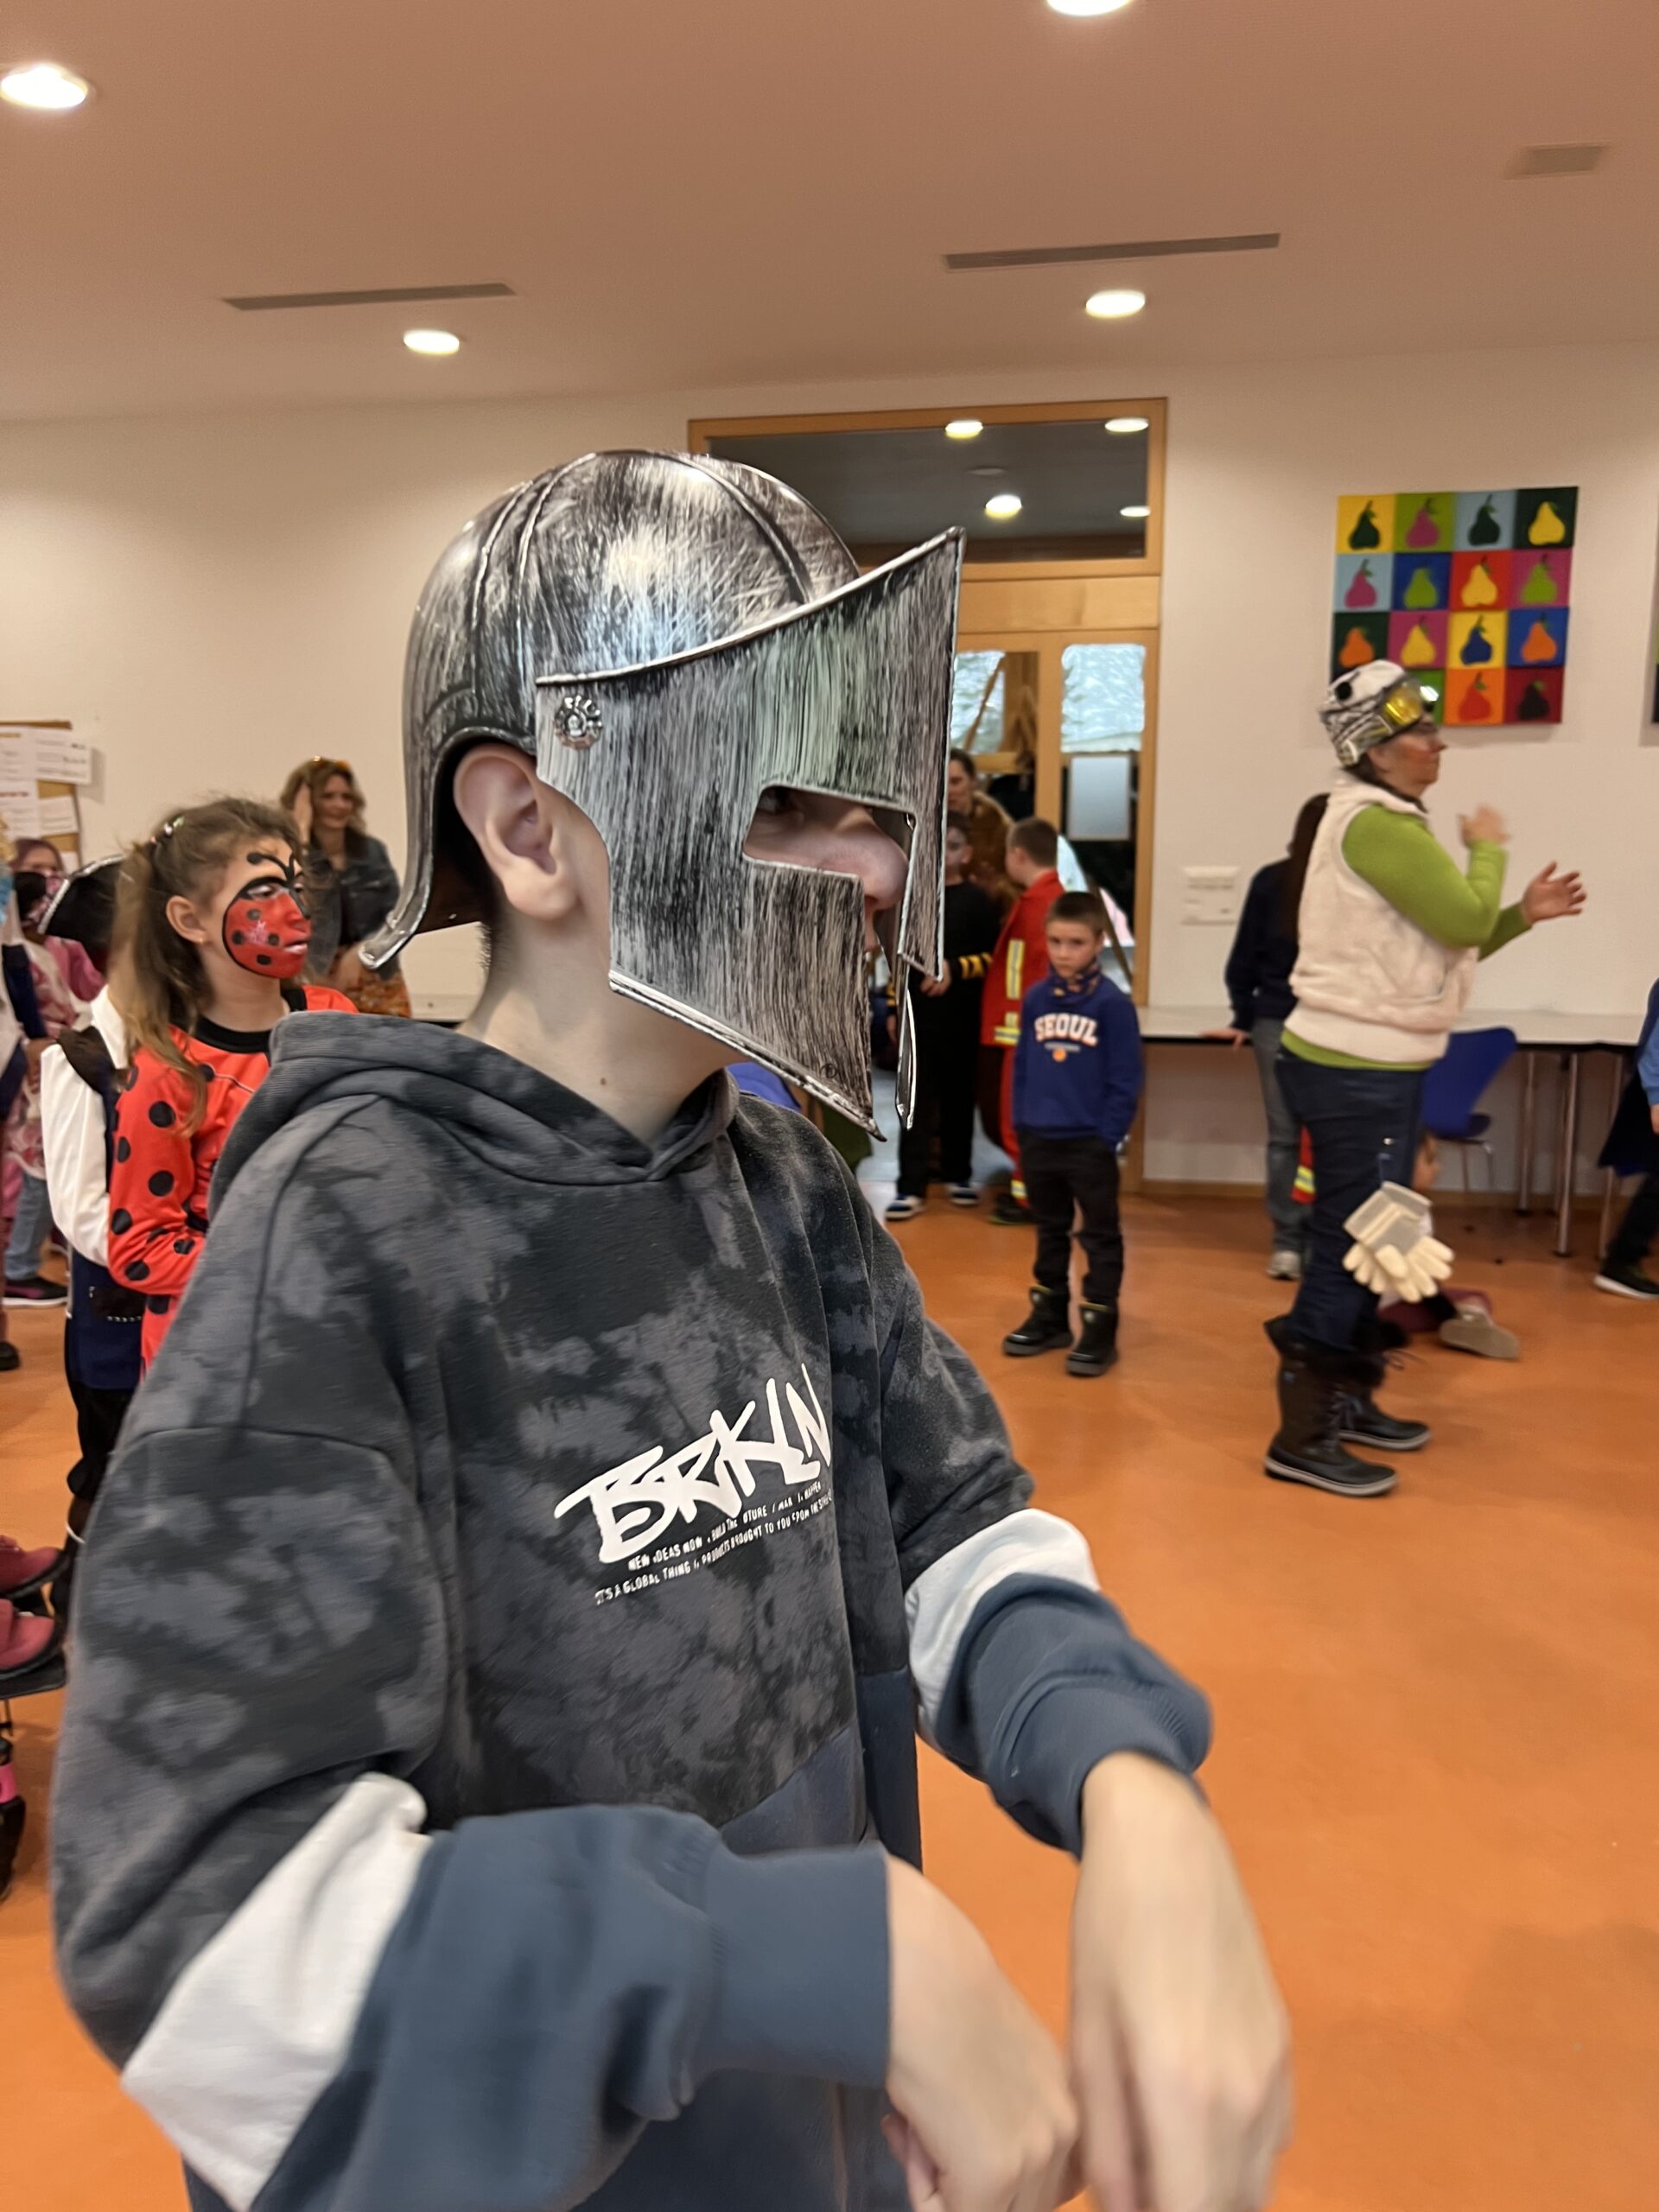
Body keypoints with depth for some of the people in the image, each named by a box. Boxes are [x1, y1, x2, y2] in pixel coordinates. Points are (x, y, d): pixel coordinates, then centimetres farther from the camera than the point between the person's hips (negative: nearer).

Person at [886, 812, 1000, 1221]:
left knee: (959, 1097, 10)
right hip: (918, 1015, 2)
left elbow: (992, 957, -6)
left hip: (961, 1018, -1)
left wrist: (955, 969, -20)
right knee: (916, 1101, -2)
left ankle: (958, 1174, 26)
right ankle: (912, 1186, -3)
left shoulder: (979, 901, 0)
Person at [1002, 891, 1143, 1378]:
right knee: (1049, 1232, 18)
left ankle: (1099, 1327, 12)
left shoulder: (1112, 1004, -11)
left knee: (1100, 1236, 5)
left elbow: (1125, 1080, -9)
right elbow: (1022, 1065, 10)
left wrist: (1108, 1135, -13)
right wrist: (1021, 1123, 5)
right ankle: (1049, 1315, 30)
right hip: (1039, 1138, 5)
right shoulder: (1035, 999, 3)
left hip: (1089, 1142, -5)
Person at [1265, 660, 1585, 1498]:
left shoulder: (1385, 823, 16)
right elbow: (1464, 922, -20)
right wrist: (1488, 851, -3)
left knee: (1367, 1244, 17)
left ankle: (1347, 1400, 30)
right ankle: (1301, 1438, 4)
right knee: (1349, 1248, -5)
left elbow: (1443, 946, 18)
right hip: (1358, 1072, -10)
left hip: (1372, 1065, 10)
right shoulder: (1375, 823, -17)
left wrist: (1523, 913, 6)